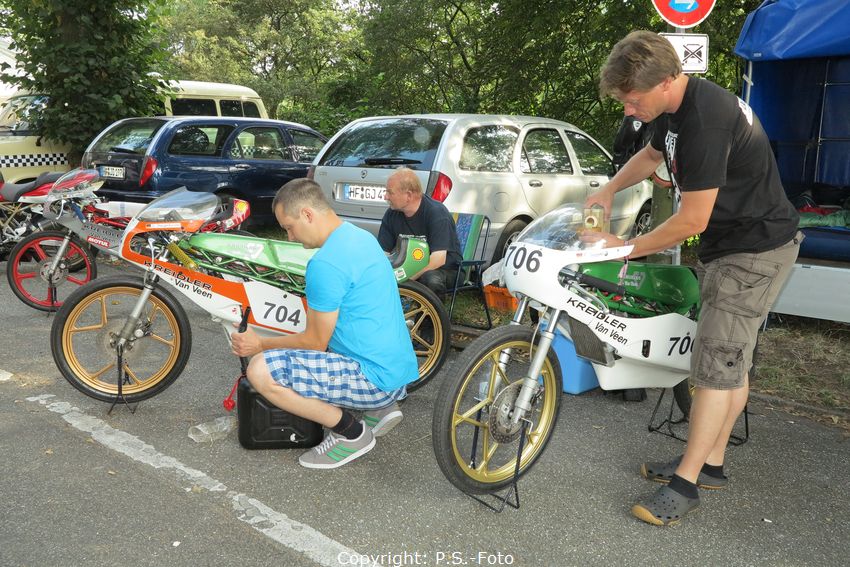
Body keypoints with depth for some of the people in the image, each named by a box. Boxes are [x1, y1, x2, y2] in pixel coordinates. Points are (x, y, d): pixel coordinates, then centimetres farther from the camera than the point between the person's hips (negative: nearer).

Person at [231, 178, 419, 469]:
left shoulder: (326, 263, -21)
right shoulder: (360, 235, 10)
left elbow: (316, 341, -12)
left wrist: (260, 344, 2)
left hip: (375, 377, -10)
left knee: (261, 370, -17)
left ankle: (351, 433, -3)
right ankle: (381, 407, 15)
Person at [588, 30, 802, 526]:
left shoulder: (704, 121, -28)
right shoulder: (680, 105, 4)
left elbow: (692, 221, -25)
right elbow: (651, 155, 25)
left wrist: (625, 248, -13)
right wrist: (608, 191, 9)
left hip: (755, 251, -10)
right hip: (728, 245, 10)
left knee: (717, 362, -8)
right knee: (733, 358, 14)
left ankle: (686, 483, 0)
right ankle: (711, 463, 24)